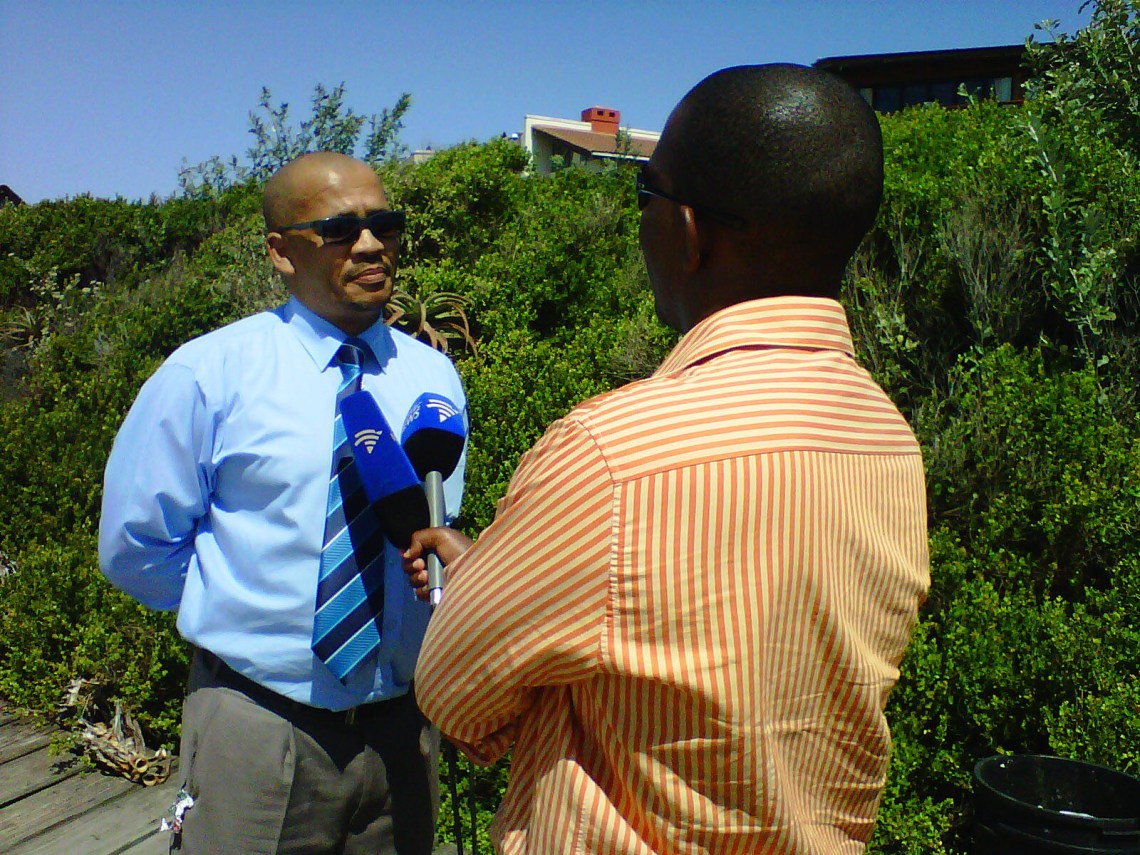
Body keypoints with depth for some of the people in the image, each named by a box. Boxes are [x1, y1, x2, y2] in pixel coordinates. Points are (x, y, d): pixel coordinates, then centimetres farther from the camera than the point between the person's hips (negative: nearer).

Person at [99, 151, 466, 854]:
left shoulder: (433, 377, 3)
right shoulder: (208, 373, -7)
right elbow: (134, 546, -2)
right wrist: (237, 604, -1)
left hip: (404, 723, 3)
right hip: (258, 722, -3)